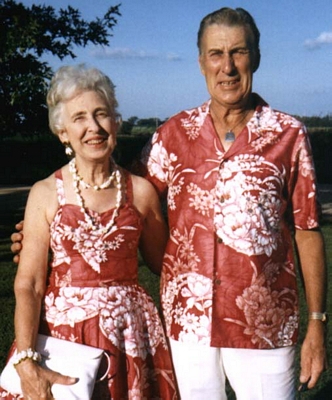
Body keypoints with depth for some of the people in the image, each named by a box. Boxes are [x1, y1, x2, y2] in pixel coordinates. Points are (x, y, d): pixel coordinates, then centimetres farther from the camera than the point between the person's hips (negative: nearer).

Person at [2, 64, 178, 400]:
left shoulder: (141, 191, 1)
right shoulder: (46, 193, -4)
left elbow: (163, 262, 10)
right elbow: (28, 284, -9)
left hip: (128, 330, 2)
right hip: (62, 330, -1)